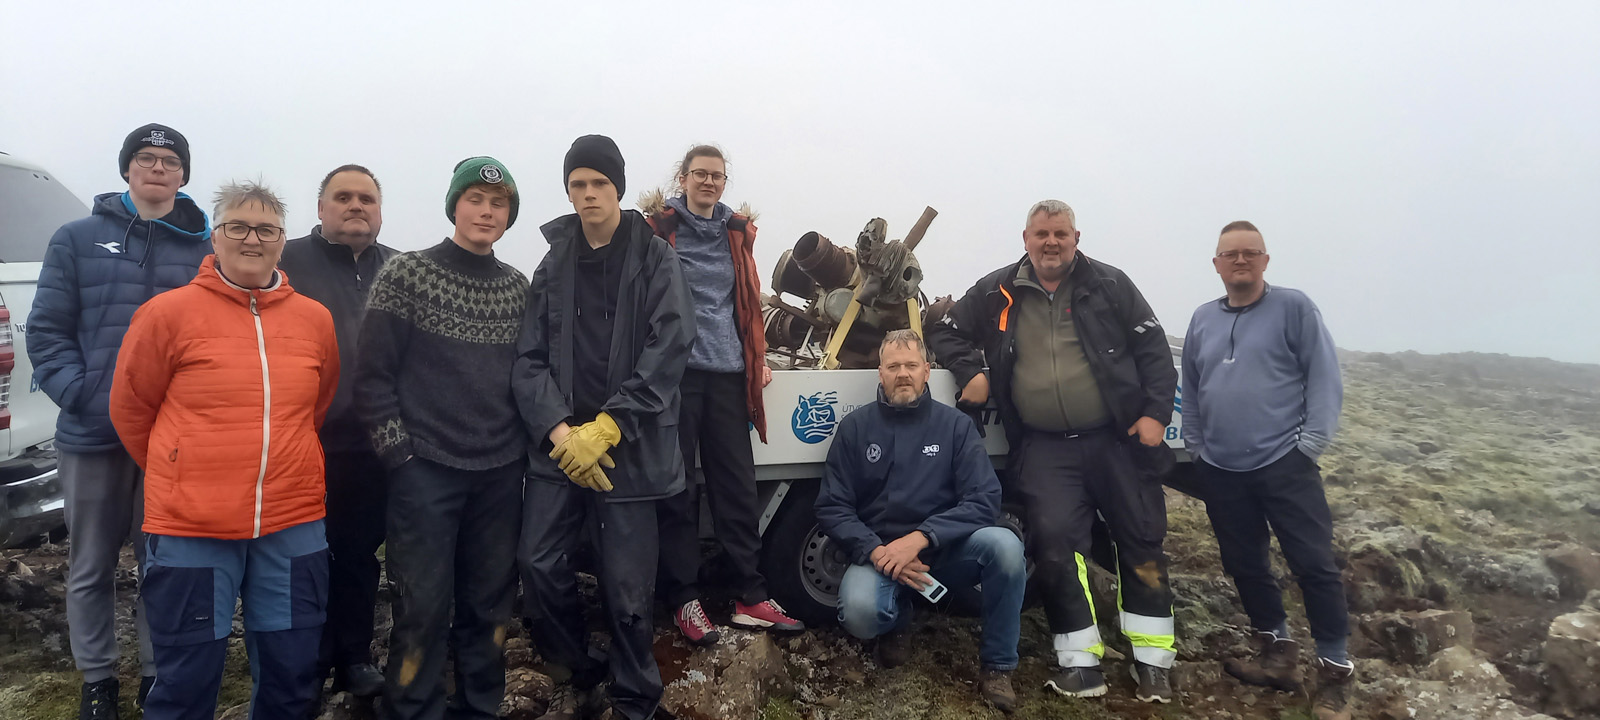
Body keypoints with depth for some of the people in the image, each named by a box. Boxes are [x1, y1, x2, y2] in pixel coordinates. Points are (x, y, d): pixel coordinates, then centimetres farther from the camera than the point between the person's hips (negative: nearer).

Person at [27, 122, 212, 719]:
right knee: (91, 566, 12)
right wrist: (78, 393, -12)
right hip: (91, 434, 1)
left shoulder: (206, 250, 4)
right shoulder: (78, 239, 5)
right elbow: (47, 330, 2)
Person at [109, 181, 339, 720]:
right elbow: (130, 409, 4)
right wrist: (179, 477, 12)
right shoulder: (168, 313, -5)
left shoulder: (314, 319, 4)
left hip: (292, 528, 3)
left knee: (291, 675, 14)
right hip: (190, 530, -3)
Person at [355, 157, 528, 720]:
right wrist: (398, 452, -8)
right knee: (423, 608, 0)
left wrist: (524, 443, 7)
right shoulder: (407, 274, -3)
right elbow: (372, 373, -5)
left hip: (501, 473, 4)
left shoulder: (517, 287, 8)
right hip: (425, 470, -4)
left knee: (490, 603, 11)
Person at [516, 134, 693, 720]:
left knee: (626, 585, -1)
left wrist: (605, 429, -17)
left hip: (630, 446, -3)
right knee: (540, 564, 0)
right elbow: (531, 359, 5)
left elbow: (668, 349, -11)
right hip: (559, 444, 4)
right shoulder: (554, 264, 10)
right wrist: (559, 431, -11)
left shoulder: (655, 258, 0)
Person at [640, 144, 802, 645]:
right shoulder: (659, 228, 2)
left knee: (738, 487, 5)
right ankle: (684, 600, 10)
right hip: (676, 373, -4)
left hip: (728, 373, 4)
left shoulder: (738, 233, 15)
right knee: (678, 489, 2)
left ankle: (750, 598, 12)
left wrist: (758, 357, 12)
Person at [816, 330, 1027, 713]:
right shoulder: (856, 426, 3)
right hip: (878, 553, 0)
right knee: (859, 612, -32)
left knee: (1004, 545, -30)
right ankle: (897, 621, 8)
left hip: (945, 551, 1)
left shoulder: (956, 424, 1)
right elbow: (832, 507, -2)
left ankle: (997, 667, -8)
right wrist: (877, 552, -18)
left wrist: (920, 539, -23)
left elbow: (984, 500, -10)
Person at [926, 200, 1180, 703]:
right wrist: (972, 371, -2)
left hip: (1118, 439, 0)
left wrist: (1155, 412, -7)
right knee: (1055, 542, -8)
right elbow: (945, 332, 14)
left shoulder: (1110, 285, 2)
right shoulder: (997, 293, 5)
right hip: (1044, 449, 1)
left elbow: (1154, 350, 2)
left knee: (1141, 541, 5)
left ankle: (1152, 661, 20)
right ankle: (1081, 662, 4)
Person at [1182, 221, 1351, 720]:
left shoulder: (1294, 307, -3)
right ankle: (1278, 654, 27)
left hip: (1284, 464, -5)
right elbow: (1191, 391, 17)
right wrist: (1195, 447, 12)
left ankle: (1335, 670, 7)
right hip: (1221, 472, 5)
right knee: (1245, 565, 12)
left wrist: (1311, 444, -12)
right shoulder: (1203, 320, 11)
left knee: (1314, 564, -5)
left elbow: (1325, 379, -6)